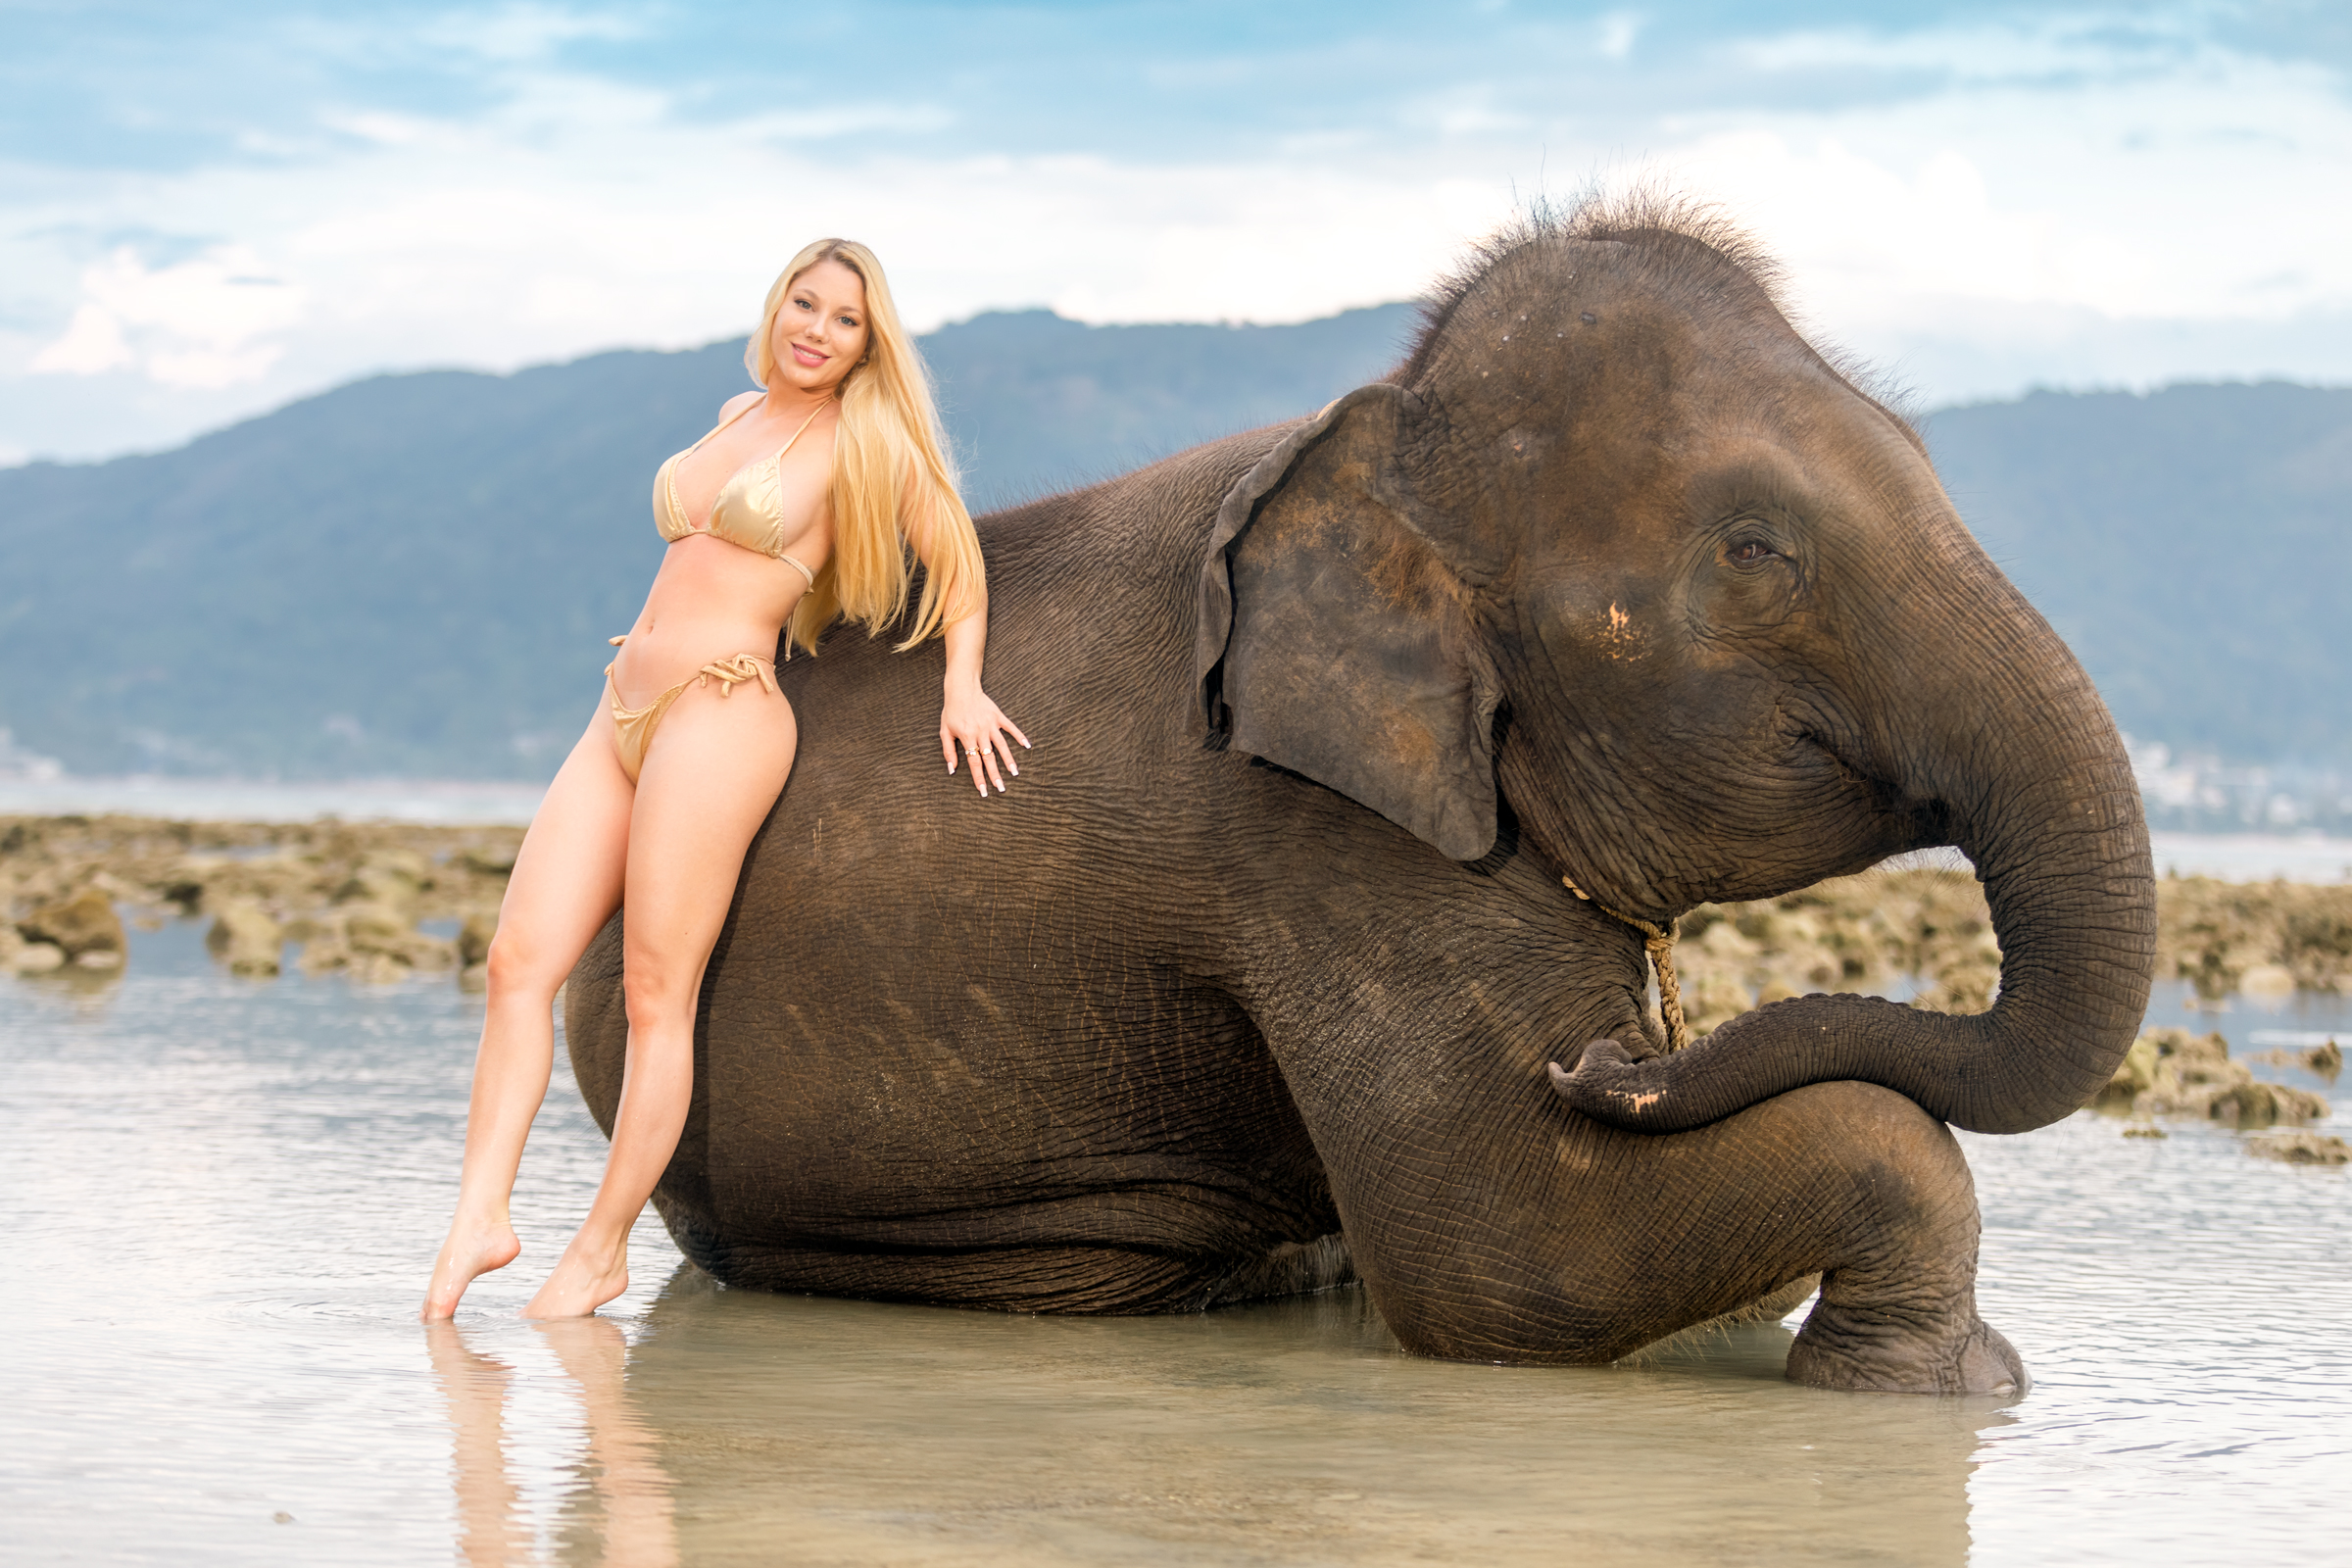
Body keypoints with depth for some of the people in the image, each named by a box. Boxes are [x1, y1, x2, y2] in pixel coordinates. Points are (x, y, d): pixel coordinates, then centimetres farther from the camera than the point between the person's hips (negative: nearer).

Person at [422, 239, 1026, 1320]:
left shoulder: (863, 442, 1)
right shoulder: (739, 415, 19)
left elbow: (958, 562, 7)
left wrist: (962, 686, -2)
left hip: (719, 715, -7)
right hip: (621, 718, 7)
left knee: (657, 993, -9)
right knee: (519, 961, -6)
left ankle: (601, 1252, -3)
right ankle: (479, 1218, -11)